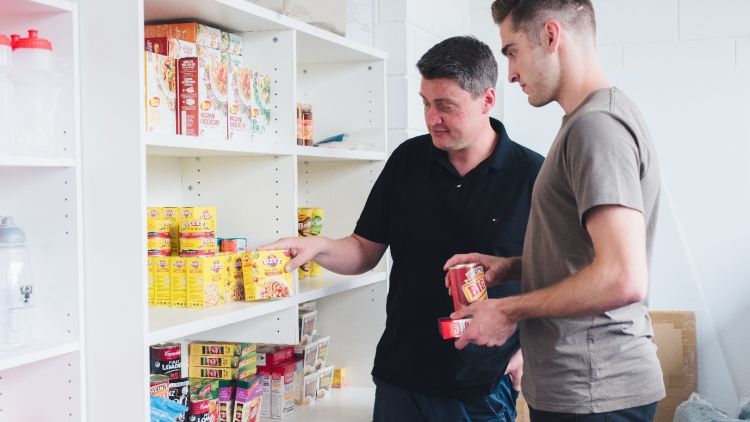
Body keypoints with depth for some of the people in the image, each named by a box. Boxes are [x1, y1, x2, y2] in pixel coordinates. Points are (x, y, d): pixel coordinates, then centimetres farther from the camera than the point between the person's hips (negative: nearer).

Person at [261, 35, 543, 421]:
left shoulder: (532, 175, -9)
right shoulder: (408, 160, 1)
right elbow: (365, 251, 6)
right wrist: (317, 247, -12)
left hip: (486, 388, -3)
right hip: (401, 377, 3)